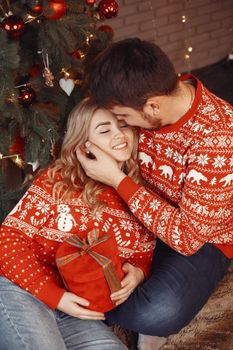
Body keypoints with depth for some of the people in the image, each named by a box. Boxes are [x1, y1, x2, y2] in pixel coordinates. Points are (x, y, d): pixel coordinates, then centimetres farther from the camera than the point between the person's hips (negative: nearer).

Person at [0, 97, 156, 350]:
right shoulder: (58, 179, -2)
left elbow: (143, 258, 21)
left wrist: (137, 273, -5)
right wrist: (55, 296, -16)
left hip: (77, 314, 6)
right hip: (21, 291, -5)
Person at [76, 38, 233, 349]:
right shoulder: (151, 94, -15)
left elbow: (188, 238, -30)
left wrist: (117, 180, -30)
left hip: (203, 239, -5)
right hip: (148, 215, 6)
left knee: (160, 315, -32)